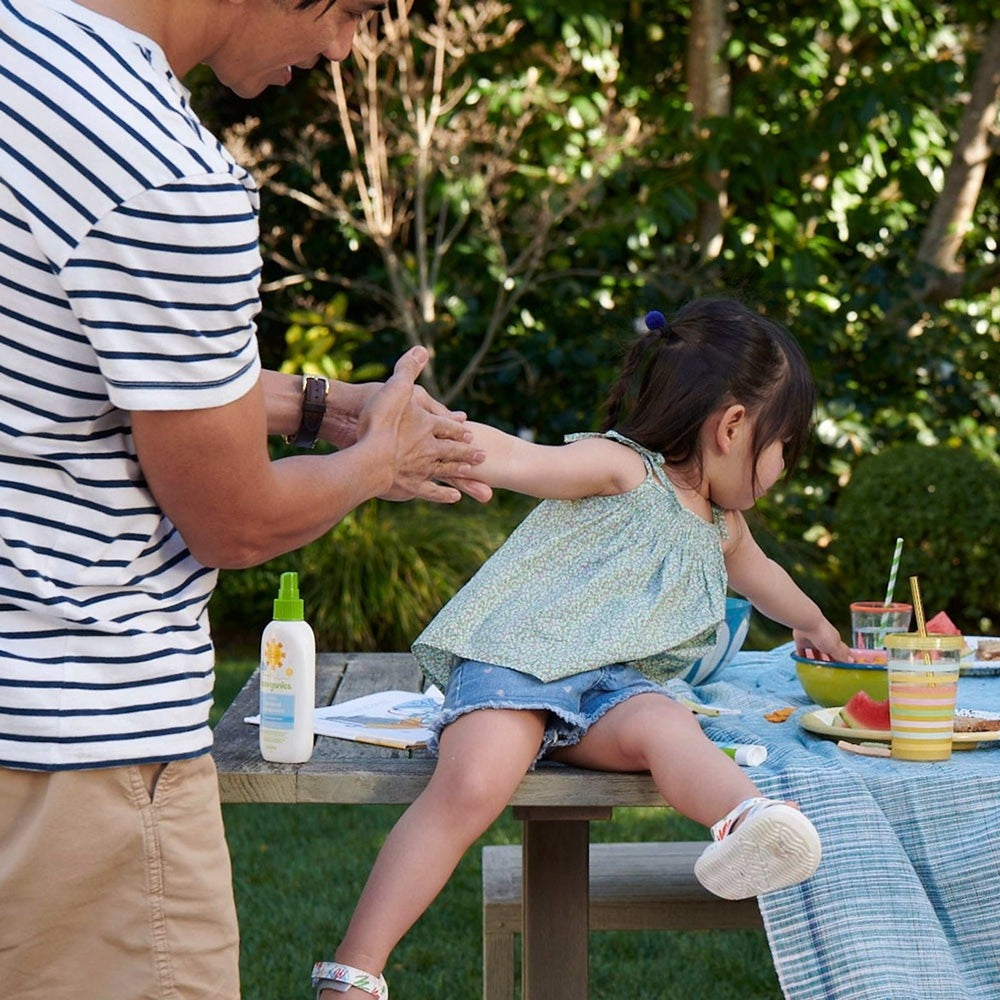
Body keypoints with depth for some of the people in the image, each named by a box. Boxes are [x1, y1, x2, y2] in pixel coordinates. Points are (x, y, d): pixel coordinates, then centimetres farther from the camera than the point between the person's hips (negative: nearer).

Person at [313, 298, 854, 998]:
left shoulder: (720, 526, 27)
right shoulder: (620, 469, -1)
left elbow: (754, 569, 52)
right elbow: (510, 460, -16)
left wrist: (812, 626, 67)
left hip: (612, 681, 6)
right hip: (512, 663, -6)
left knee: (668, 726, -31)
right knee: (473, 785, -32)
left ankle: (747, 823, -64)